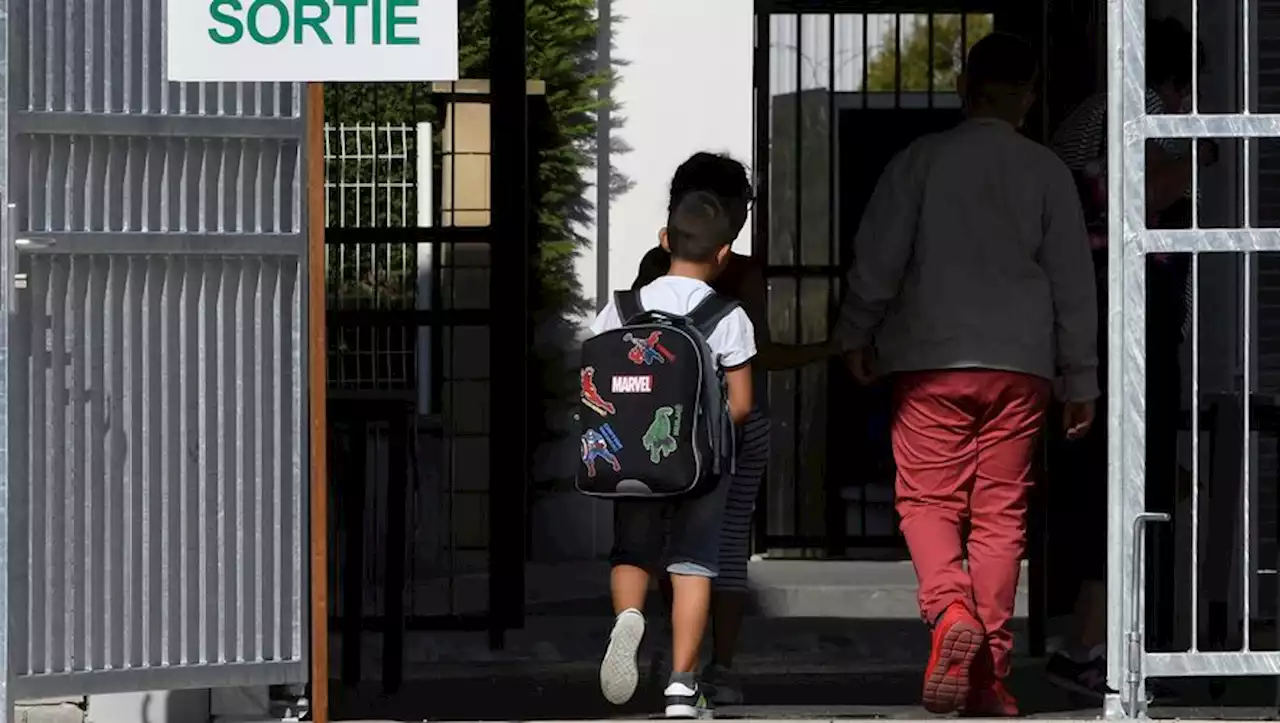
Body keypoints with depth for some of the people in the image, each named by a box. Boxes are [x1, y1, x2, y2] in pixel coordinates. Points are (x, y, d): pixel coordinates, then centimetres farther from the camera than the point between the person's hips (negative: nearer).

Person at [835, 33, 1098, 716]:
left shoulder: (920, 160, -1)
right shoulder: (1047, 171, 4)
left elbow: (878, 257, -1)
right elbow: (1073, 280, 7)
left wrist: (856, 336, 14)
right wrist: (1081, 379, 14)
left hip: (930, 361, -1)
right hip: (1020, 365, 1)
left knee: (927, 501, 5)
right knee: (1001, 514, 5)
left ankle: (950, 608, -24)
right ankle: (988, 676, 3)